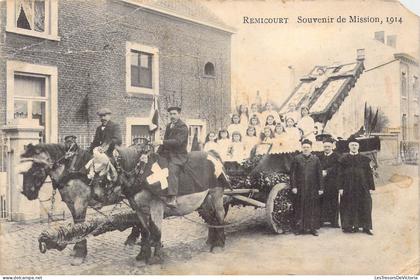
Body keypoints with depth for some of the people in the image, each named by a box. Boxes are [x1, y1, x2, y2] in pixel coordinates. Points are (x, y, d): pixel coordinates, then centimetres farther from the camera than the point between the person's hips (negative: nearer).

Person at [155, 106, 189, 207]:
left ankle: (173, 199, -37)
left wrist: (162, 142, -26)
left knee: (172, 172, -28)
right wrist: (158, 152, 14)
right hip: (167, 153, 9)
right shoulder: (169, 126, 20)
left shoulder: (183, 127, -8)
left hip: (178, 155, -9)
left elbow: (178, 141, -21)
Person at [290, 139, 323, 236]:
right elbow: (292, 173, 1)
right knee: (300, 208, 5)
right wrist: (293, 186, -6)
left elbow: (319, 174, 5)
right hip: (300, 188, -1)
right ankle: (299, 228, 15)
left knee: (313, 209, 5)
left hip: (313, 189, 1)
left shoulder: (316, 159, 5)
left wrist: (320, 188, 2)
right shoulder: (296, 158, 2)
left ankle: (313, 228, 16)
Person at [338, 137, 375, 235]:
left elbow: (369, 173, 5)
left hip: (362, 187, 1)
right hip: (348, 188, -1)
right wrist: (340, 187, -5)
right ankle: (349, 226, 12)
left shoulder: (364, 159, 5)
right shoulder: (344, 159, 3)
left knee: (364, 206, 1)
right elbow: (340, 174, 1)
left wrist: (371, 187, -1)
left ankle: (366, 227, 9)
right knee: (349, 207, 2)